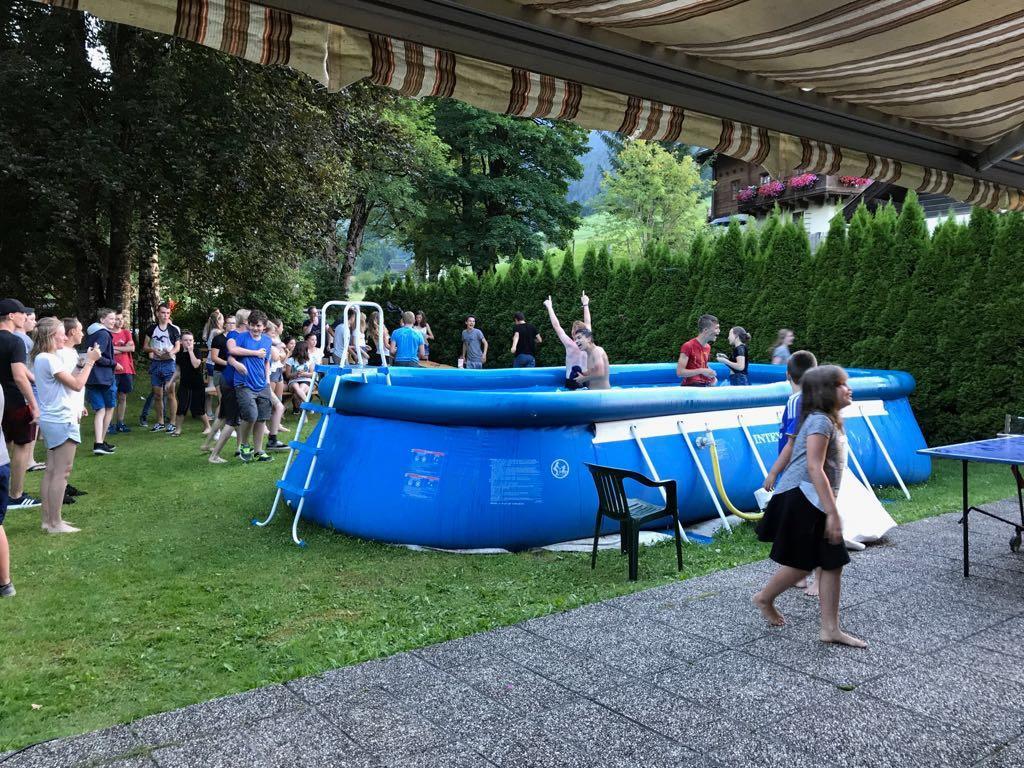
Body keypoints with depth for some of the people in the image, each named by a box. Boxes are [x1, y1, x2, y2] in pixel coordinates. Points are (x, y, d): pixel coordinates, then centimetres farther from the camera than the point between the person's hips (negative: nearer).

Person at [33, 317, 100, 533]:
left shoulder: (44, 358, 13)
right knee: (61, 473, -5)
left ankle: (48, 519, 18)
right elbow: (77, 385, -18)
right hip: (61, 421, -10)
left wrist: (88, 361, 7)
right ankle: (55, 523, 0)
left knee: (52, 471, 13)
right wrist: (90, 361, -11)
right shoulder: (48, 359, -17)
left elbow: (70, 379, 12)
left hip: (52, 420, 10)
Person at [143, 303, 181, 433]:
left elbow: (178, 347, 1)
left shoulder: (173, 329, 2)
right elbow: (145, 347, 10)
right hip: (155, 363, 3)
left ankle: (172, 423, 0)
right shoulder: (152, 328, 9)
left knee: (170, 394, -5)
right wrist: (153, 350, -12)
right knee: (157, 395, 8)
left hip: (169, 363, -3)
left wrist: (171, 352, -20)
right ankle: (160, 422, 18)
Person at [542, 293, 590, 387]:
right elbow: (587, 323, 13)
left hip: (572, 383, -5)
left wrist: (549, 307, -1)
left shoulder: (571, 345, -12)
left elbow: (556, 326, -8)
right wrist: (585, 304, 23)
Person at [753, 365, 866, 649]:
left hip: (815, 503, 10)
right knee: (802, 564, 2)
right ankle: (764, 598, 25)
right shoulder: (820, 421, -16)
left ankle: (830, 628, 10)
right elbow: (815, 469, -24)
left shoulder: (829, 421, 15)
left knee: (833, 563, 5)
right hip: (802, 500, -10)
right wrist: (832, 513, -25)